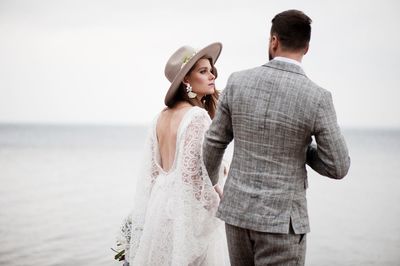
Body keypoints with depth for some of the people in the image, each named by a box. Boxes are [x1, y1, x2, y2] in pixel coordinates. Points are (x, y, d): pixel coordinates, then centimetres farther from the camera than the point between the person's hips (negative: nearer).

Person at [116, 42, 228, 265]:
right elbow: (192, 174, -20)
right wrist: (219, 207, -6)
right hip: (189, 209, -8)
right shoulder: (198, 116, -16)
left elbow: (151, 171, 10)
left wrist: (143, 219, 15)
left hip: (161, 205, 8)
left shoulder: (163, 116, 7)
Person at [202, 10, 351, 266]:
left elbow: (214, 143, 5)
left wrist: (209, 182, 25)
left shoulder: (238, 82, -5)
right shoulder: (318, 98, -15)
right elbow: (338, 168, -10)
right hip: (281, 218, -4)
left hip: (238, 209, 5)